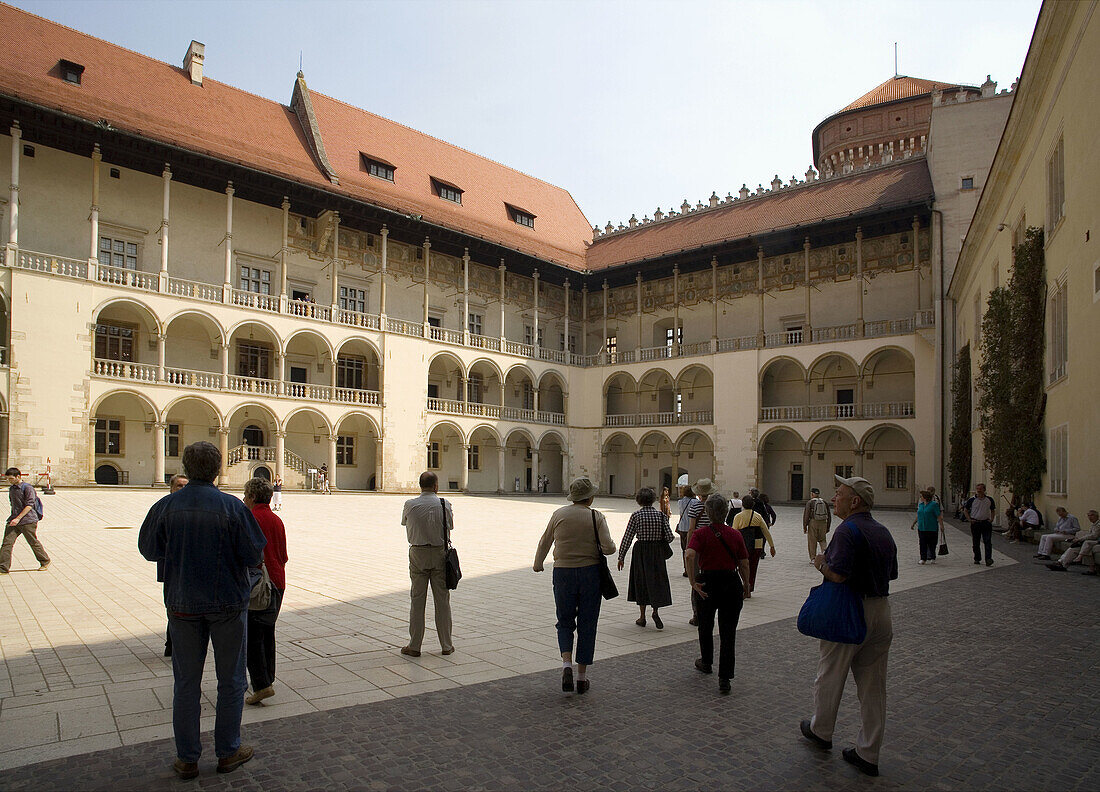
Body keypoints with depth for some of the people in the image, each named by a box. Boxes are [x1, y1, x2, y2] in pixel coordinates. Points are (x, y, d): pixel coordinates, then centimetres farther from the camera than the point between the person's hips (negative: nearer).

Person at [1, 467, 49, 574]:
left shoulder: (27, 488, -10)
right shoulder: (11, 489, 14)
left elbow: (29, 505, -17)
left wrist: (18, 518, -23)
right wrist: (13, 517, 22)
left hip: (28, 521, -6)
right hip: (13, 521, 6)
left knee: (33, 542, 4)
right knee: (7, 543, -5)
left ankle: (45, 562, 20)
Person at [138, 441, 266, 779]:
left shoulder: (165, 506, -7)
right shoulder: (232, 507, -15)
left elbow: (148, 550, 7)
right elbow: (255, 556, -11)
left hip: (182, 604, 2)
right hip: (227, 602, -2)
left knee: (186, 682, 14)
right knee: (230, 681, 13)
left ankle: (187, 759, 23)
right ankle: (228, 753, 23)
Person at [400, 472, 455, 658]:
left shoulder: (410, 505, -7)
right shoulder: (444, 504, -8)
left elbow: (404, 522, 11)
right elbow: (451, 525, 5)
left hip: (418, 554, 0)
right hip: (440, 553, 0)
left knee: (417, 599, 7)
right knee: (442, 599, 8)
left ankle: (414, 646, 12)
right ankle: (446, 645, 16)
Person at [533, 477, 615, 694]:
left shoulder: (559, 514, 0)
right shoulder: (596, 517, -6)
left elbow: (545, 542, 11)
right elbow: (609, 548, -15)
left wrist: (538, 564, 27)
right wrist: (596, 548, 9)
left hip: (563, 573, 1)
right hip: (590, 572, -1)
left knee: (565, 622, 15)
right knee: (587, 625, 10)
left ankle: (567, 664, -6)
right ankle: (582, 677, 14)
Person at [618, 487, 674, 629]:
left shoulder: (636, 516, -8)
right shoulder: (661, 515, -4)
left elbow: (627, 537, -8)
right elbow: (669, 537, -8)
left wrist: (621, 557, -1)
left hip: (641, 551, -1)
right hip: (657, 552, 1)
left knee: (641, 581, 10)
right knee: (657, 580, 11)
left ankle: (642, 617, 16)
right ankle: (655, 610, -6)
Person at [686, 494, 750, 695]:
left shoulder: (701, 533, -7)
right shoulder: (736, 535, -1)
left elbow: (690, 555, -23)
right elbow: (744, 565, 1)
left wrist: (693, 582, -18)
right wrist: (746, 586, 16)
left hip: (707, 583, -1)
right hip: (731, 583, 1)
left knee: (705, 626, 22)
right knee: (728, 632, 5)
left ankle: (706, 663, 42)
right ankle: (724, 679, 0)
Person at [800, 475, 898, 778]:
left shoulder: (848, 530, -19)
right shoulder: (884, 532, 9)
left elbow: (838, 574, -26)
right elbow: (891, 574, 15)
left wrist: (821, 563, -8)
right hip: (882, 610, 8)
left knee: (830, 675, 13)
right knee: (873, 684, 12)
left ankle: (821, 731, 32)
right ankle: (868, 754, 19)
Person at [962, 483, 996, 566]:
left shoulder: (989, 500, 5)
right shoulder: (972, 500, -1)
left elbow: (992, 510, 19)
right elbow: (965, 510, 7)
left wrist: (991, 519, 4)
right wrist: (969, 519, -5)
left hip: (986, 522, 0)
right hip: (975, 523, 0)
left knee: (988, 542, -9)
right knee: (976, 543, 7)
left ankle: (988, 559, -13)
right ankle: (977, 559, 18)